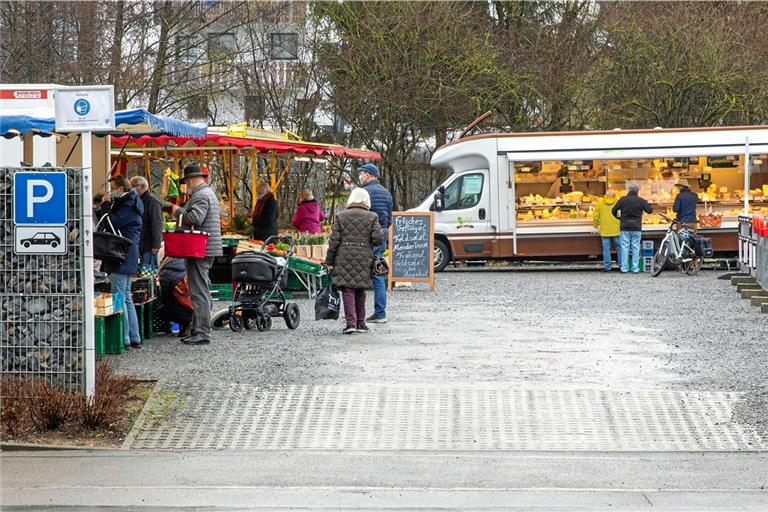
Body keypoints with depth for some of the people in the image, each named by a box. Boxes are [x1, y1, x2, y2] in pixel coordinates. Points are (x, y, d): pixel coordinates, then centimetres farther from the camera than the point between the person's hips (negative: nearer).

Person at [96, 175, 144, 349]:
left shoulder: (127, 206, -13)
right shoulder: (123, 204, 20)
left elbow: (111, 223, -21)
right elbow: (106, 223, 21)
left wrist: (106, 205, -10)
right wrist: (104, 206, 9)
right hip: (125, 258, 11)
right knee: (126, 298, 13)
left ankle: (124, 339, -10)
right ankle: (134, 338, 16)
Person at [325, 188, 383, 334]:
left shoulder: (341, 217, 1)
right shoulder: (372, 217, 0)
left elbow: (334, 240, 0)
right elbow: (378, 238, -7)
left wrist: (329, 261, 5)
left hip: (344, 258, -1)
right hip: (364, 259, 1)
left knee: (347, 291, -1)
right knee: (360, 292, 14)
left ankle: (351, 322, -12)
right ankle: (360, 322, 19)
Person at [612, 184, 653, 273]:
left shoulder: (623, 200, -1)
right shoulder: (641, 201, -1)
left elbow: (613, 211, 1)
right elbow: (650, 210, 2)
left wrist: (618, 217, 20)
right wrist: (645, 203, 21)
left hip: (625, 227, 0)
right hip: (636, 227, 0)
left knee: (624, 247, 3)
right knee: (636, 248, 5)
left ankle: (624, 267, -1)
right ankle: (635, 268, 2)